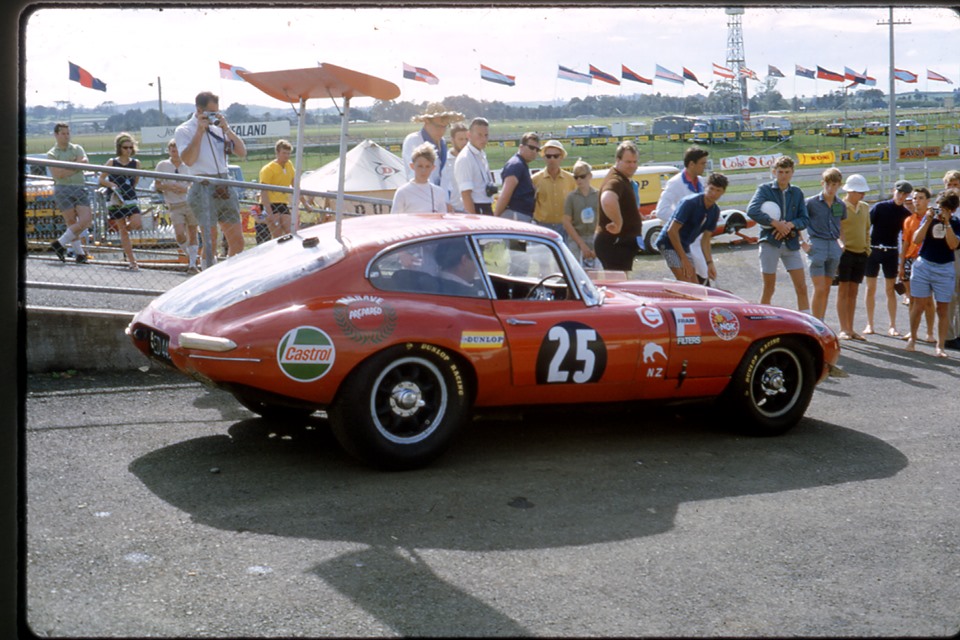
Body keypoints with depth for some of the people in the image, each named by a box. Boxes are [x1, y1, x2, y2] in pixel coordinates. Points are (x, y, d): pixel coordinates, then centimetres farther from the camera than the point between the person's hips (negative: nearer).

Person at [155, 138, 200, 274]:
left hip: (190, 203, 1)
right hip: (174, 206, -1)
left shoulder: (187, 166, 7)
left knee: (192, 233, -1)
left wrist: (186, 189, -9)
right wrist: (170, 187, -12)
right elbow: (157, 185, 5)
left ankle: (193, 263, 4)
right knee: (179, 234, -14)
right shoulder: (162, 165, 4)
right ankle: (189, 256, 13)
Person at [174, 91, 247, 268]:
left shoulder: (219, 127, 14)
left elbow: (242, 152, 8)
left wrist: (226, 129, -2)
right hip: (204, 189, -5)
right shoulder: (184, 131, 0)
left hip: (225, 186, 6)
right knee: (210, 243, -6)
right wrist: (200, 131, -12)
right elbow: (188, 160, -16)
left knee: (237, 241, 6)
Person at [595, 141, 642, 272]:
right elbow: (607, 201, -43)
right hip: (614, 243, -11)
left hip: (620, 242, 11)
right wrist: (618, 223, -33)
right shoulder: (615, 181, -20)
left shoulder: (625, 180, 15)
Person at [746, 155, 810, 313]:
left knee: (802, 288, -1)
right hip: (770, 242, -3)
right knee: (769, 289, 2)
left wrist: (790, 225, -14)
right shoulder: (765, 189, 0)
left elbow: (805, 219, 7)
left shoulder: (797, 192, 11)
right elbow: (752, 210, -17)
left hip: (791, 244, 3)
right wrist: (775, 223, -18)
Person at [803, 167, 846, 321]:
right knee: (819, 289, -11)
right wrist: (802, 243, -7)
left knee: (827, 290, 8)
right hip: (817, 246, -5)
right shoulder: (811, 202, -4)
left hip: (834, 247, 5)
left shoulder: (841, 206, 10)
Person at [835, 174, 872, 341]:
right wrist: (840, 245, -20)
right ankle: (843, 330, 0)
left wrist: (867, 248, 12)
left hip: (861, 254, 6)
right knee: (843, 291, -2)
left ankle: (850, 329, 14)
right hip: (845, 253, -6)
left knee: (853, 292, 9)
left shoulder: (865, 207, 13)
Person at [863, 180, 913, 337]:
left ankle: (892, 326, 8)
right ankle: (869, 324, 11)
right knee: (871, 288, 3)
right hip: (873, 250, -1)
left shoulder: (905, 214, 4)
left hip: (891, 252, 1)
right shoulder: (879, 207, -3)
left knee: (890, 290, 3)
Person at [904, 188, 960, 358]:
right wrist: (928, 221, -15)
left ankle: (940, 346, 7)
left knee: (943, 309, 1)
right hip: (923, 266, 1)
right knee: (918, 305, 3)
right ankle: (912, 339, 21)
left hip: (944, 269, -1)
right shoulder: (929, 218, 3)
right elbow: (916, 239, -7)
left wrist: (946, 223, -18)